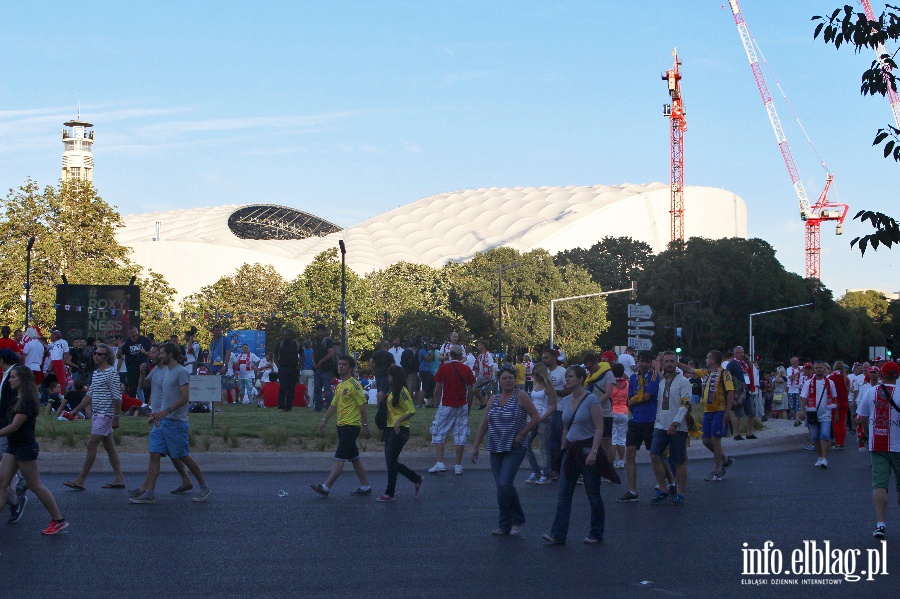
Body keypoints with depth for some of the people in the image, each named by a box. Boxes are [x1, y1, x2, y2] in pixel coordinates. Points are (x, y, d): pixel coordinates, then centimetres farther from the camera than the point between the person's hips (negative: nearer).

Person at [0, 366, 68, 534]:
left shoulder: (27, 401, -16)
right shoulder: (16, 398, 13)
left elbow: (14, 426, -21)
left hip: (25, 447, -10)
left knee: (35, 486, -4)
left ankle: (59, 520, 4)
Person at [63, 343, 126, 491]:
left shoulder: (111, 372, -12)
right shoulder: (96, 373, 15)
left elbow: (117, 397, -15)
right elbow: (90, 395, 22)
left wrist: (116, 417, -18)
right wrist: (75, 410, 21)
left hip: (105, 415, -9)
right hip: (96, 414, 9)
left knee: (91, 445, -9)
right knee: (109, 446, 9)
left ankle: (80, 480, -6)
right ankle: (119, 479, 13)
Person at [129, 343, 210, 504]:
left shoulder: (181, 372, -9)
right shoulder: (166, 371, 18)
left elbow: (185, 397, -18)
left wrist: (166, 411, -26)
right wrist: (157, 416, 20)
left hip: (176, 421, -8)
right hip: (161, 421, 8)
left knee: (183, 456, -1)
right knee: (154, 455, 0)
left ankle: (204, 487, 13)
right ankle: (149, 493, -2)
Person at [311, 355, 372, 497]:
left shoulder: (354, 385, -12)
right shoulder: (339, 386, 15)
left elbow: (362, 406, -13)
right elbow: (334, 404, 21)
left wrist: (365, 426, -15)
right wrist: (325, 420, 13)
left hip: (351, 426, -9)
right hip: (342, 426, 9)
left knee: (339, 458, -11)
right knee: (354, 458, 13)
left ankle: (326, 487, -15)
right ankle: (365, 486, 19)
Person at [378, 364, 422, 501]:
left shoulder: (402, 392, -14)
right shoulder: (393, 391, 15)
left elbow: (412, 411, -17)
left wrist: (399, 420, -25)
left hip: (400, 430, -10)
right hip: (390, 429, 10)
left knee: (391, 462, -5)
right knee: (391, 462, 11)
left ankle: (389, 493, 3)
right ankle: (416, 479, 24)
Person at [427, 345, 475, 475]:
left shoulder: (443, 368, -5)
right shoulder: (466, 369, 1)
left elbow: (437, 390, -3)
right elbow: (470, 392, 3)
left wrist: (438, 405, 9)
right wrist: (468, 408, 13)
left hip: (446, 406, -2)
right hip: (462, 406, 2)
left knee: (438, 433, 6)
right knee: (460, 435, 6)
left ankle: (440, 463, -4)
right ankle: (458, 466, 6)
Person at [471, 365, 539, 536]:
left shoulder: (520, 396, -5)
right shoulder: (494, 399, 10)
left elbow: (535, 417, -6)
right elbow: (484, 425, 14)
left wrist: (521, 435, -9)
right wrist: (475, 447, 11)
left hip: (514, 449, -5)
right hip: (496, 450, 5)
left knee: (505, 484, -16)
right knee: (500, 488, 6)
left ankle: (518, 520, 3)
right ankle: (504, 525, 14)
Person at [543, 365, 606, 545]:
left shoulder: (591, 400, -10)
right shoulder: (565, 401, 10)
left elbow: (599, 428, -14)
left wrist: (593, 451, -21)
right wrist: (563, 449, 17)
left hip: (587, 449, -6)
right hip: (570, 450, 6)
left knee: (593, 494, 4)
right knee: (563, 493, -2)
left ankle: (596, 533, 17)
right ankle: (558, 534, -6)